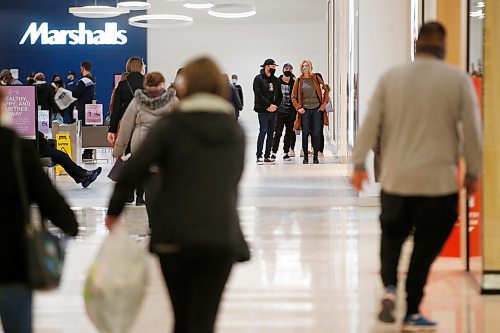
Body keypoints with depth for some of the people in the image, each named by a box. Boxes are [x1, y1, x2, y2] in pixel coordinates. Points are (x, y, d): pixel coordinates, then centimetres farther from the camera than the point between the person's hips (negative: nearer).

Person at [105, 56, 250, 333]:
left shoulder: (171, 125, -5)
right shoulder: (235, 131, 9)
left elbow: (133, 171, -10)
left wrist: (114, 211, 3)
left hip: (175, 237, -2)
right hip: (223, 237, 2)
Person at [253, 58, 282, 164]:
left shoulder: (276, 80, 16)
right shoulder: (259, 79, -4)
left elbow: (280, 95, 15)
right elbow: (258, 95, -12)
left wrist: (275, 105, -2)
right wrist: (269, 105, -15)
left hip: (273, 111, 6)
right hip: (263, 110, -6)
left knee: (271, 133, 6)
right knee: (263, 131, -12)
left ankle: (267, 156, 11)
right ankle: (259, 156, -11)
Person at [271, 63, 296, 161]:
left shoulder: (294, 83, 5)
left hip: (291, 112, 2)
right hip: (280, 111, -2)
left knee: (289, 133, 6)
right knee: (278, 133, -4)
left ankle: (286, 153, 13)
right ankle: (274, 152, 1)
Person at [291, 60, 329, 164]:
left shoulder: (316, 78, 6)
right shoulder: (299, 81, 5)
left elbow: (325, 91, 11)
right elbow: (293, 97, 7)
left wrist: (324, 103, 0)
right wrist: (298, 108, -4)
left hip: (317, 109, 0)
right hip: (305, 110, 0)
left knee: (316, 134, -1)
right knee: (305, 134, -1)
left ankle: (315, 156, 6)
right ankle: (305, 157, 7)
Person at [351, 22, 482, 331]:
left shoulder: (391, 78, 2)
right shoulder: (458, 80, -3)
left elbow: (371, 123, 1)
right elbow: (472, 131, -1)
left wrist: (359, 163, 7)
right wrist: (473, 173, 9)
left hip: (395, 178, 2)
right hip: (439, 181, -2)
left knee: (392, 235, 21)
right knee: (425, 248, 8)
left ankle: (389, 286, -3)